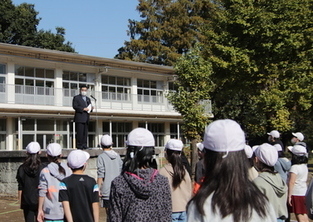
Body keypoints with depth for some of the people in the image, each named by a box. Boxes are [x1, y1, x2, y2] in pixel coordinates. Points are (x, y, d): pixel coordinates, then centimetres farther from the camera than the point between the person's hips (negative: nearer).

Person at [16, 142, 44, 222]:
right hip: (40, 202, -2)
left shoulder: (21, 169, -1)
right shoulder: (43, 169, -8)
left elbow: (20, 188, 2)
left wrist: (20, 202, 11)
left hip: (27, 202, 2)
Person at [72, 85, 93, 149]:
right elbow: (74, 106, -8)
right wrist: (83, 109, -18)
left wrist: (91, 108, 0)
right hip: (79, 118, -6)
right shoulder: (76, 97, 5)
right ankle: (79, 145, -9)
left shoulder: (88, 99, 25)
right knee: (80, 132, -10)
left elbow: (89, 107, 25)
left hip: (86, 118, 6)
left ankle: (84, 145, 4)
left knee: (85, 132, 2)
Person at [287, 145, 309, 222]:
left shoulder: (294, 167, -17)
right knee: (304, 215, 11)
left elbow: (291, 182, -20)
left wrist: (289, 196, -18)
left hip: (296, 193, -8)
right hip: (303, 192, 8)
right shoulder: (305, 166, 8)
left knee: (299, 215, -4)